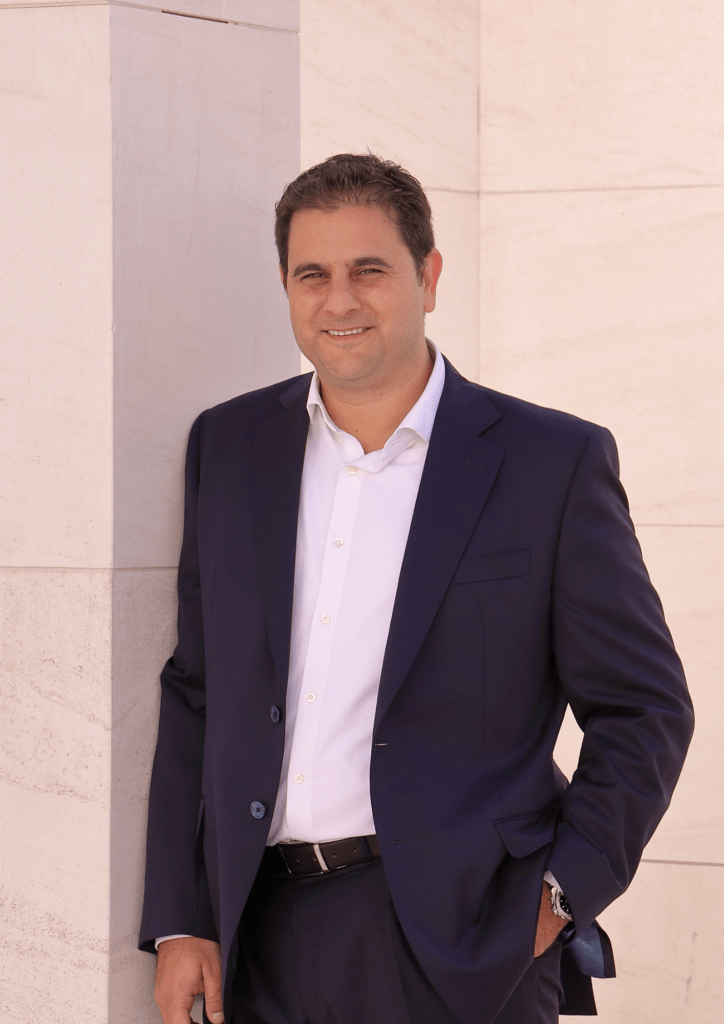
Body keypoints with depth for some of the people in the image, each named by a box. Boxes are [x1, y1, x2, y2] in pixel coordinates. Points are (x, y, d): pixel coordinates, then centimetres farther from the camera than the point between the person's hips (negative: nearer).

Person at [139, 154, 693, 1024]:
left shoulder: (554, 463, -2)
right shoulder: (228, 446, 9)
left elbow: (643, 711, 1)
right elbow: (196, 694, 12)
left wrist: (559, 894, -8)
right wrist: (177, 922, 6)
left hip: (461, 950, -3)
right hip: (266, 943, 3)